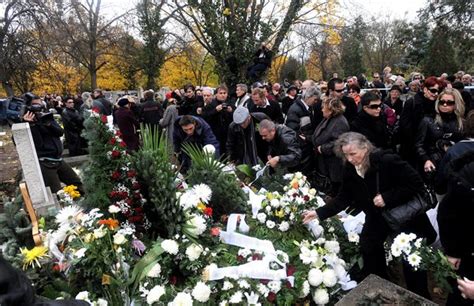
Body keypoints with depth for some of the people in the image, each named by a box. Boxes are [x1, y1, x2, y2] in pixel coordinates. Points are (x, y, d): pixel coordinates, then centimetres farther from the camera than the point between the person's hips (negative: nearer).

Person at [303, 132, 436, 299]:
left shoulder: (388, 160, -27)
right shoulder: (350, 169, -11)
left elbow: (416, 182, -24)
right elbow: (343, 198, -6)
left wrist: (387, 198, -30)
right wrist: (319, 213, -15)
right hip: (377, 219, 5)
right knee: (369, 254, 13)